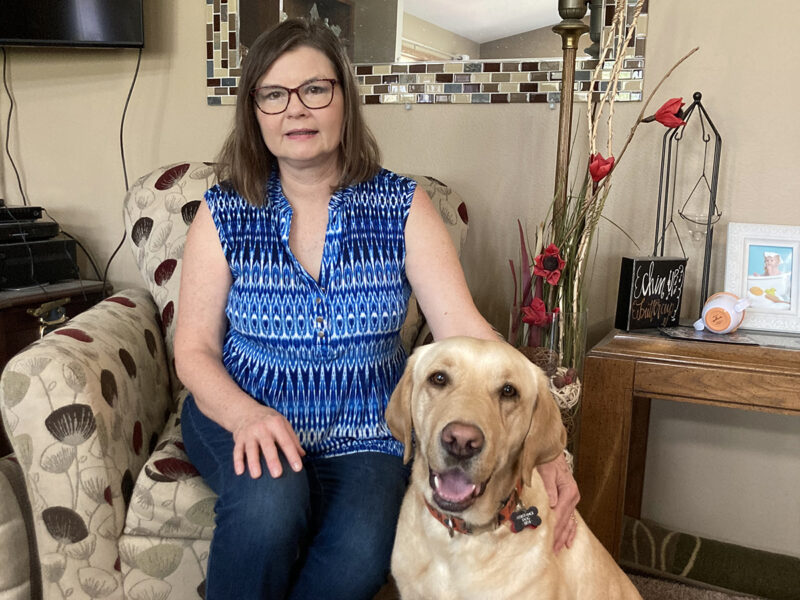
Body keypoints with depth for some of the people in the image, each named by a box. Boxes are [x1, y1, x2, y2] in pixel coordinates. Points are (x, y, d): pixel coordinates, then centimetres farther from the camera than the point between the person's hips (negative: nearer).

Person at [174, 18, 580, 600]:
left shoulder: (402, 207, -6)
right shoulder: (225, 212, -4)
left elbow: (466, 331, -13)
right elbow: (195, 350, -3)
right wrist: (246, 414, -24)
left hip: (364, 429, 1)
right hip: (243, 415, 0)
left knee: (361, 553, -27)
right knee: (271, 502, -32)